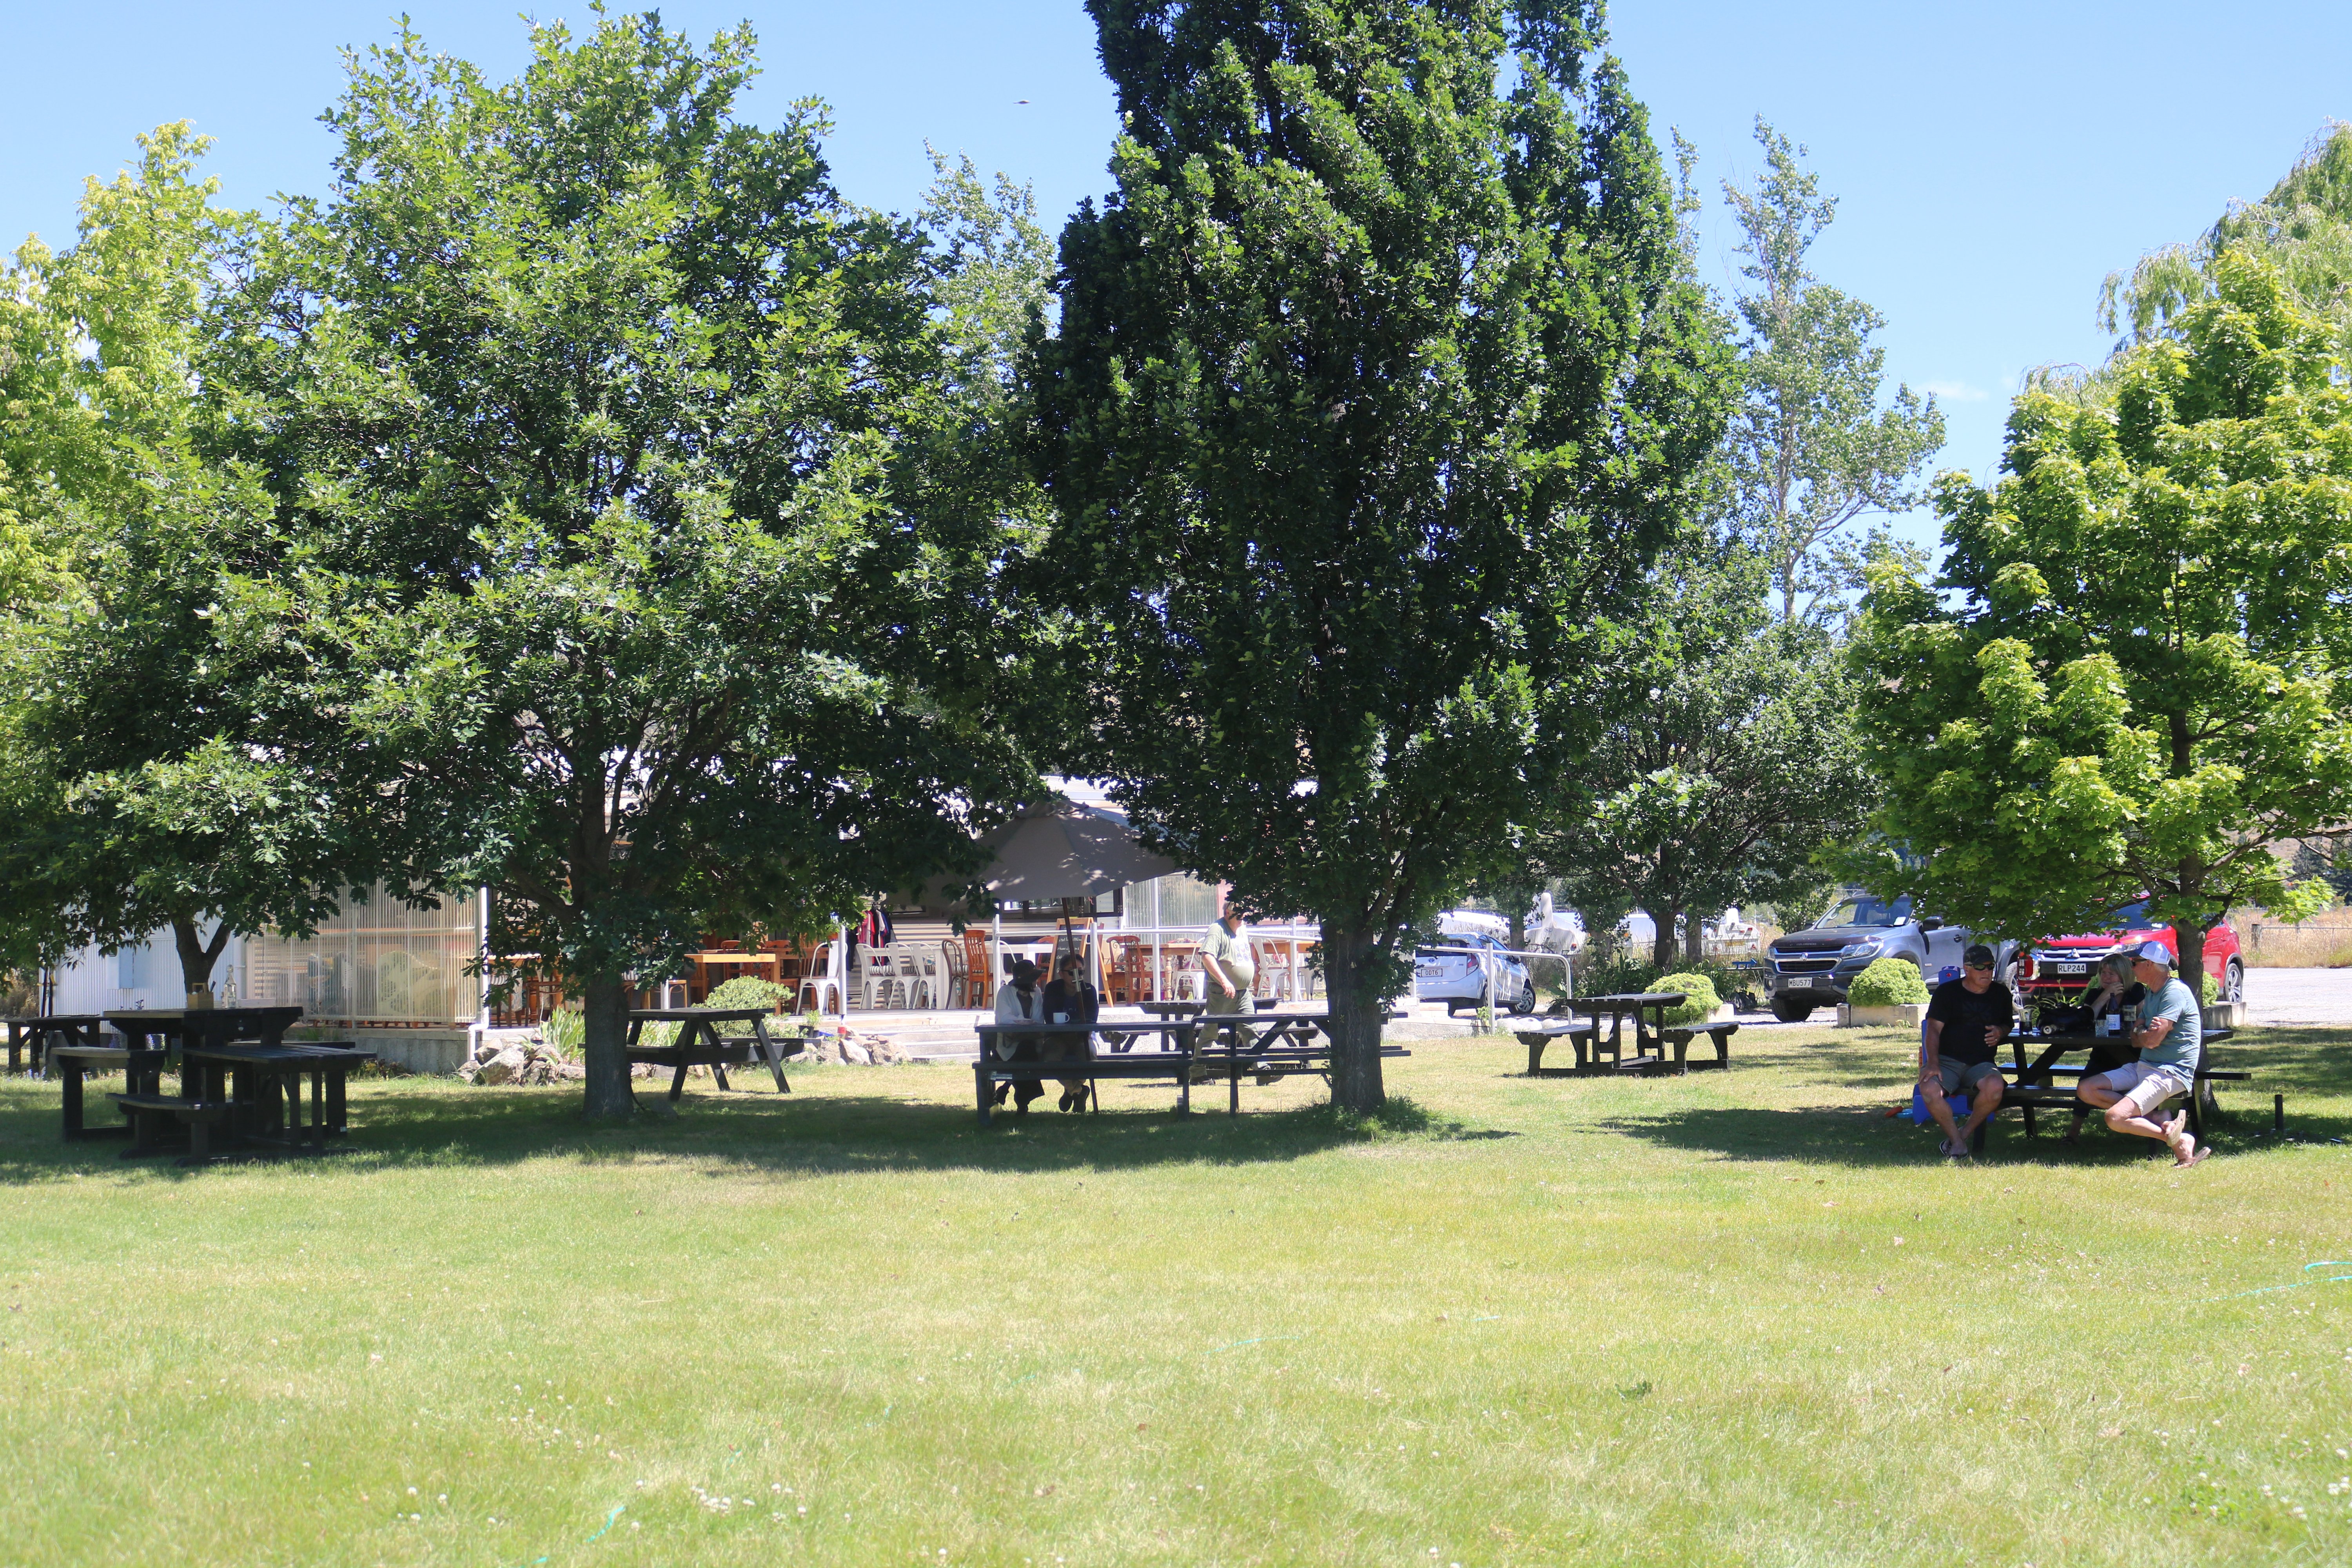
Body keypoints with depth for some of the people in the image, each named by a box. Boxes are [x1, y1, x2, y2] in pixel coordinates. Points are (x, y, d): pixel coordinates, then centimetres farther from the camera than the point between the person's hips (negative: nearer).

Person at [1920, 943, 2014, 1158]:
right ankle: (1957, 1141, -16)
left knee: (1994, 1086, -35)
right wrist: (1933, 1063, -18)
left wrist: (2001, 1032, 0)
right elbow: (1934, 1029, -3)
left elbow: (2008, 1024, 27)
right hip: (1947, 1060, -2)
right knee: (1929, 1089, -34)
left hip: (1981, 1063, 2)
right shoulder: (1947, 991, 4)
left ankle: (1966, 1132, -12)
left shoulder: (2000, 994, 14)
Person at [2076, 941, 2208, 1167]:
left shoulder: (2175, 992, -14)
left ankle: (2175, 1139, -5)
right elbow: (2135, 1042, 14)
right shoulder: (2151, 995, 17)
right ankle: (2156, 1119, -8)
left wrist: (2141, 1034, 3)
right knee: (2086, 1091, -2)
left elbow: (2153, 1041, -21)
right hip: (2143, 1067, 10)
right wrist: (2145, 1032, -9)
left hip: (2169, 1073, -10)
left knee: (2115, 1119, -24)